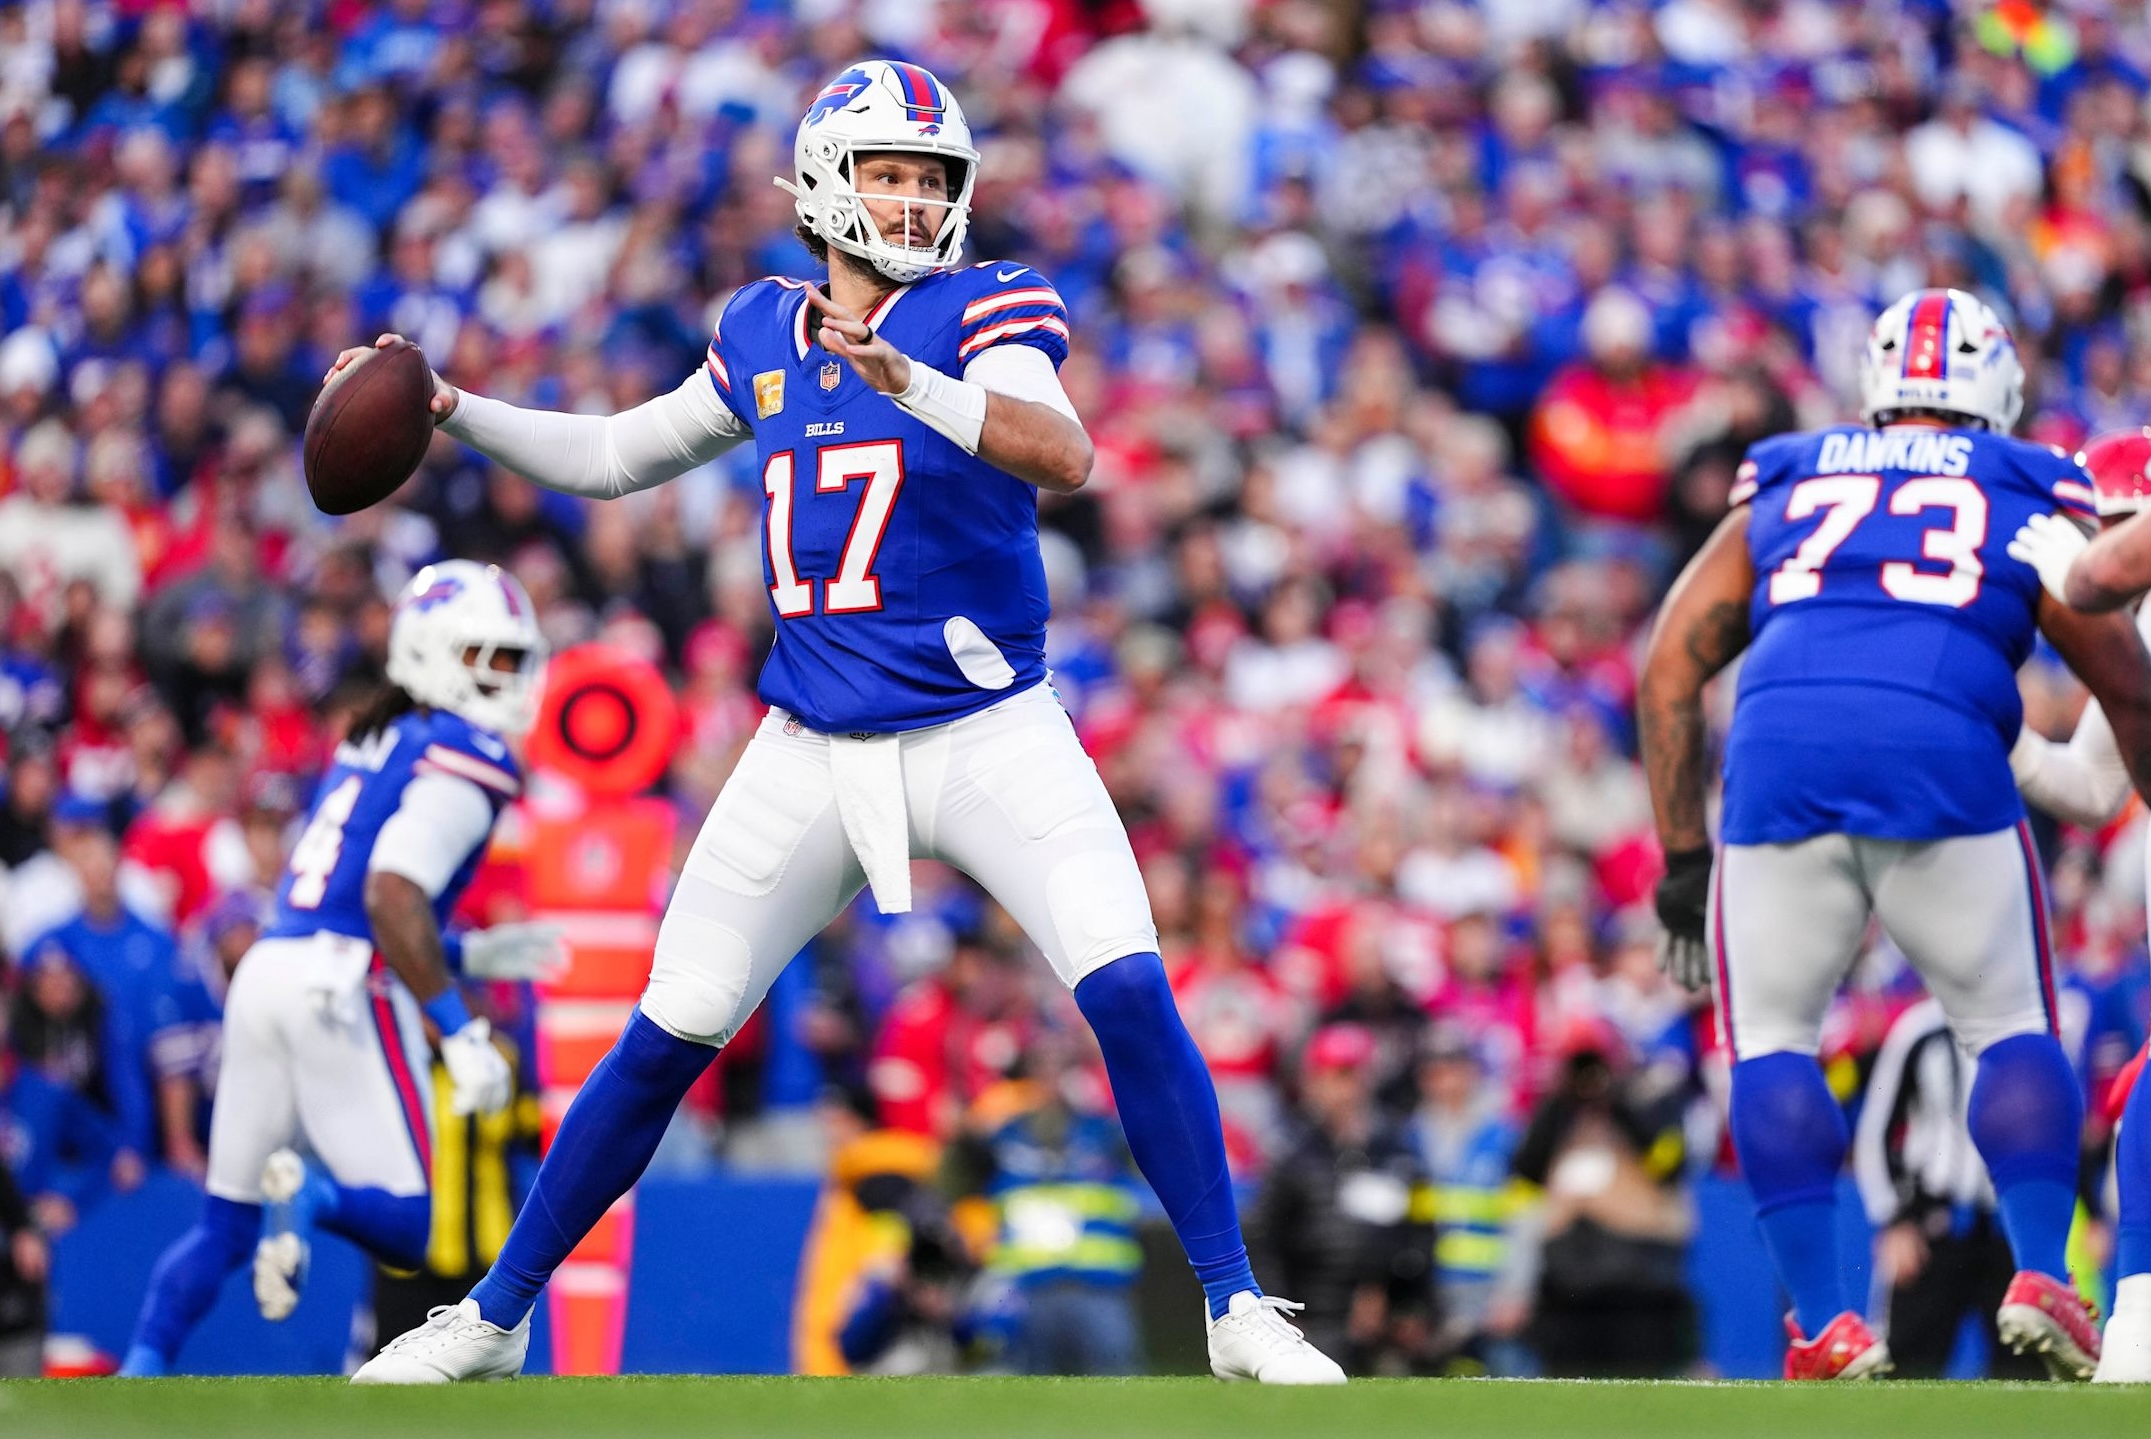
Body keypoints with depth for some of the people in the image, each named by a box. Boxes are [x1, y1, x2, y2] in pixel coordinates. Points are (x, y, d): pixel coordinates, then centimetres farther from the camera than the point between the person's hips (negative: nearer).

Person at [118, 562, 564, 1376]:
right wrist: (460, 1031, -16)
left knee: (227, 1224, 15)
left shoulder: (370, 745, 22)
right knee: (417, 1232, -3)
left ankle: (143, 1365, -2)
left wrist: (470, 953, 26)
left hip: (266, 972, 8)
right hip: (347, 993, -8)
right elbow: (393, 893, -17)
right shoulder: (465, 756, -4)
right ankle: (315, 1194, -29)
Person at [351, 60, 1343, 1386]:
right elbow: (617, 457, 24)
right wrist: (454, 413, 13)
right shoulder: (764, 333, 9)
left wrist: (900, 379, -38)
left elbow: (1064, 456, -26)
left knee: (1130, 994, -18)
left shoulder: (982, 312, -6)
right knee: (667, 1039, 4)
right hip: (814, 754, 4)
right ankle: (493, 1318, 15)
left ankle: (1239, 1310, -7)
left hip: (989, 733, -4)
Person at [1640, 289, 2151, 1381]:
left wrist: (1683, 858, 24)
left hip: (1779, 759, 1)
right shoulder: (2027, 496, 22)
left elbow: (1670, 672, 22)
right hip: (1943, 754, -1)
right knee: (2010, 1029, 14)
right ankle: (2041, 1272, -2)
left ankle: (1822, 1321, 5)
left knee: (1772, 1041, 14)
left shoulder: (1781, 489, 27)